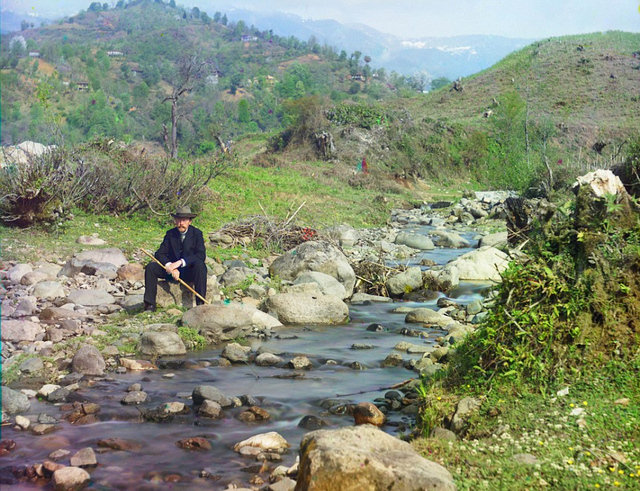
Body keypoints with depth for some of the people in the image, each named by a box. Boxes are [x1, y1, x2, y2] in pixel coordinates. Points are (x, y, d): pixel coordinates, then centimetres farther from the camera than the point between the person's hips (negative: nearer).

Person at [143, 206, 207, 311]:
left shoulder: (197, 233, -4)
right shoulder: (170, 234, 4)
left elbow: (201, 255, -17)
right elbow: (159, 254, -4)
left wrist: (181, 262, -28)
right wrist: (170, 266, -25)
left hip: (189, 271, -3)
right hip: (172, 270, 3)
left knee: (200, 265, -35)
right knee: (150, 267, -18)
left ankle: (200, 303, -34)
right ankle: (150, 304, -18)